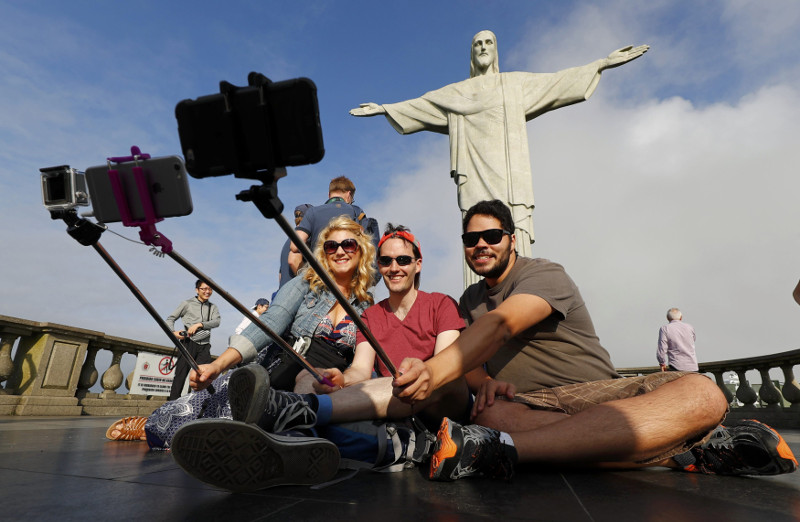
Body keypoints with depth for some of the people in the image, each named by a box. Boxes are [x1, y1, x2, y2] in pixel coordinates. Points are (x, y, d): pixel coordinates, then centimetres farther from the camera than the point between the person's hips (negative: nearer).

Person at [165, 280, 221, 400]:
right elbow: (170, 319, 11)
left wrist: (199, 324, -15)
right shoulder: (187, 304, 8)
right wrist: (173, 332, -7)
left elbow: (217, 321, -2)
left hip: (204, 346, 3)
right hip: (189, 343, -3)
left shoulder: (213, 307, 15)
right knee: (181, 373, -6)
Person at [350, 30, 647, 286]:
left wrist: (602, 63, 15)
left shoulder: (517, 84, 25)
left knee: (513, 242, -14)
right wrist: (384, 108, 27)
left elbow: (559, 81, 21)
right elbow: (417, 104, 29)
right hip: (475, 177, 0)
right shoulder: (456, 92, 26)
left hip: (509, 175, 0)